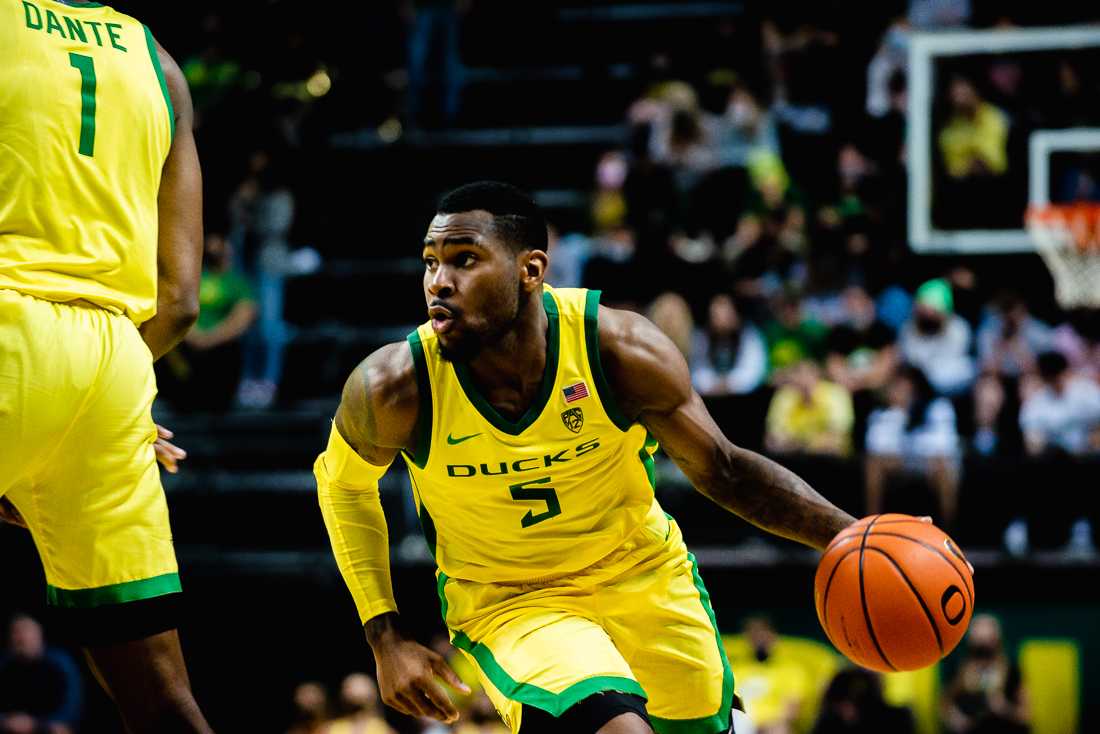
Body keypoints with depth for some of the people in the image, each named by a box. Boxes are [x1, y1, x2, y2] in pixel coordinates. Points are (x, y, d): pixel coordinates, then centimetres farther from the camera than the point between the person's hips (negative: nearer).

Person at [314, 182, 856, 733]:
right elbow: (342, 485, -1)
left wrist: (846, 535, -25)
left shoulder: (619, 349, -23)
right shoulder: (396, 388, -23)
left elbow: (723, 471, -11)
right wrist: (385, 640, -6)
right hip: (504, 602, -3)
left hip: (643, 574, 3)